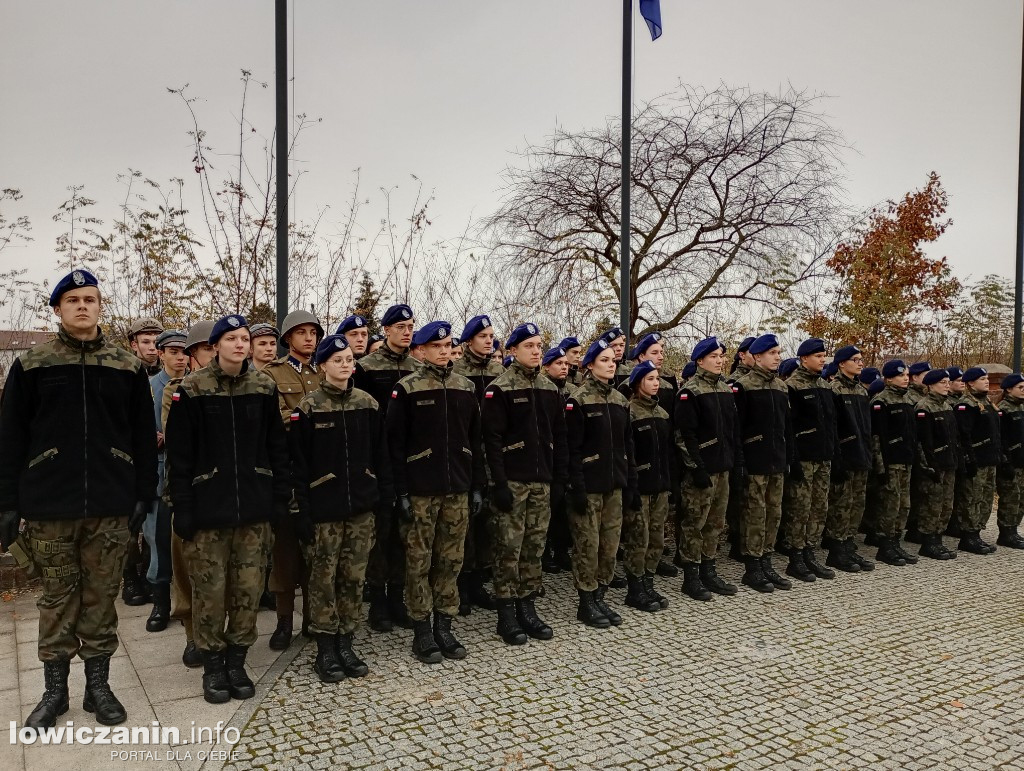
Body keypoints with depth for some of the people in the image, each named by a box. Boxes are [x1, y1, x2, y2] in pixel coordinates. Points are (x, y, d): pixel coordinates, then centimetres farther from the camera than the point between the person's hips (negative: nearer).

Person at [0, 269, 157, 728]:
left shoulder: (128, 368, 5)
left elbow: (144, 437, 5)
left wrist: (144, 495, 1)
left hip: (111, 505, 1)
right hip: (49, 505, 0)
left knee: (102, 596, 9)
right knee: (57, 597, 10)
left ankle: (98, 686, 23)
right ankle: (54, 690, 25)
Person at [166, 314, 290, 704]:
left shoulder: (263, 387, 4)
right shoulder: (192, 390, -4)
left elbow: (277, 446, 8)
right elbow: (179, 454, -4)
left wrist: (281, 496, 4)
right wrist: (182, 508, -7)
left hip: (255, 508, 2)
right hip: (208, 508, -2)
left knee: (249, 588, 7)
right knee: (210, 590, 4)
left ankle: (237, 660, 24)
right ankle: (212, 665, 22)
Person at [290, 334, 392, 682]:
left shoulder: (367, 404, 5)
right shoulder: (308, 407, -6)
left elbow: (381, 456, 8)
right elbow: (299, 463, -6)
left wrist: (386, 498, 4)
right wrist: (302, 510, -10)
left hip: (361, 506, 3)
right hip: (323, 507, -3)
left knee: (354, 576, 9)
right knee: (324, 577, 5)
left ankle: (346, 645, 22)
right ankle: (325, 651, 17)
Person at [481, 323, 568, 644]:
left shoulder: (550, 388, 11)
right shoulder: (500, 389, -7)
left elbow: (559, 437, 13)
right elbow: (492, 438, -11)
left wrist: (559, 478, 7)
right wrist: (499, 483, -16)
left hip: (542, 481, 5)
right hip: (512, 481, -5)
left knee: (535, 547, 10)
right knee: (509, 548, 0)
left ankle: (527, 607, 22)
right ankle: (506, 614, 11)